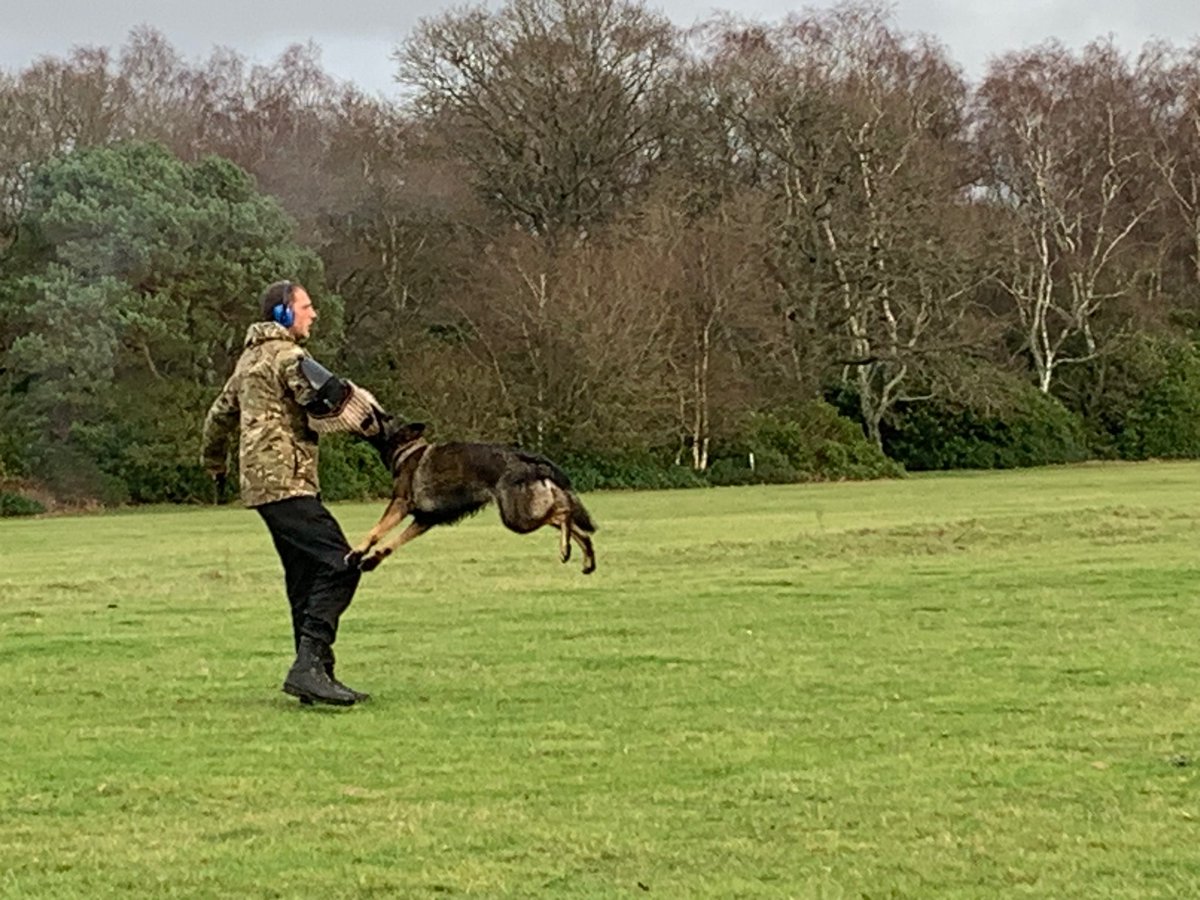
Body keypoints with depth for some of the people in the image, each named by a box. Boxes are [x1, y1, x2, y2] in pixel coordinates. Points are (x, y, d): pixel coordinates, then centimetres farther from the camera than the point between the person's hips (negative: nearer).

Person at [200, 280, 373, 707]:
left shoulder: (251, 358, 22)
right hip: (286, 480, -11)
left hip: (262, 480, 11)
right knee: (338, 565, -17)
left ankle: (315, 674, 11)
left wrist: (215, 464, 46)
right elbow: (329, 397, -22)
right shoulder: (285, 355, -9)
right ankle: (309, 666, -24)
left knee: (307, 577, 11)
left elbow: (220, 414, 32)